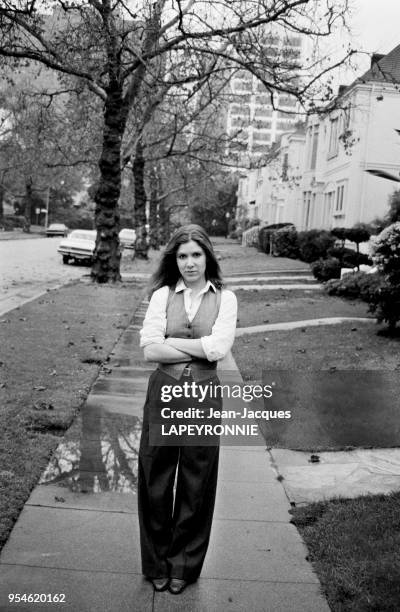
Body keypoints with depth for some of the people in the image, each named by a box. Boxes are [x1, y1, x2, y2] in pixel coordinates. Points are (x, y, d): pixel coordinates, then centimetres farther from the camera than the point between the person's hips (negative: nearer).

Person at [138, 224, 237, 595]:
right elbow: (149, 349, -10)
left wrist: (170, 342, -9)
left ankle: (184, 565, 31)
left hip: (203, 397, 0)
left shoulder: (225, 299, 1)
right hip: (163, 393, 1)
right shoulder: (162, 295, 2)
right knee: (155, 482, 9)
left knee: (196, 484, 11)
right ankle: (156, 564, 29)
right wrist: (200, 348, -11)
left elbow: (219, 348, -13)